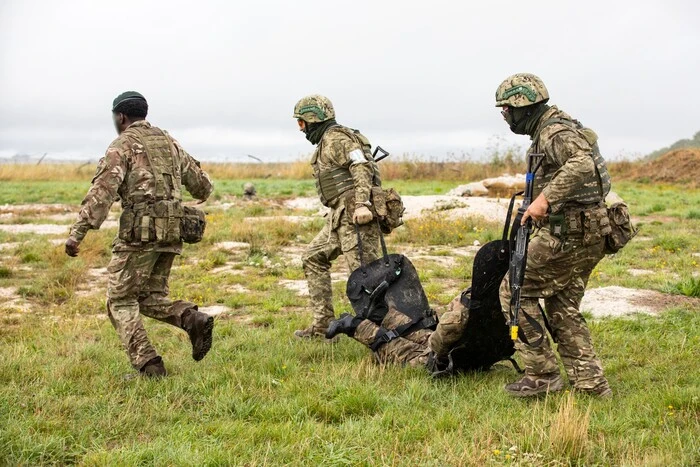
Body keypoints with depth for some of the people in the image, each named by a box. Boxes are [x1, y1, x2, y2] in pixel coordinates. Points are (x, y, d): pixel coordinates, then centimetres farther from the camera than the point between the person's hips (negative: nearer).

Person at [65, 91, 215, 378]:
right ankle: (193, 319, -9)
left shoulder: (123, 144, -2)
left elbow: (103, 190, -15)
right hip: (171, 231, 7)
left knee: (121, 301, 3)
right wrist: (203, 193, 50)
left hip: (140, 231, -7)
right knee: (151, 298, 18)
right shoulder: (168, 142, 19)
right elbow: (199, 181, 25)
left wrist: (77, 232, -19)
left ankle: (148, 366, -9)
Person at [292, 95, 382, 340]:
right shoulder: (325, 142, 22)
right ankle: (323, 324, 13)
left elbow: (362, 167, -22)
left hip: (355, 215, -11)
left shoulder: (336, 139, -9)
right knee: (313, 258, 14)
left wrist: (362, 205, -32)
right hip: (340, 217, 11)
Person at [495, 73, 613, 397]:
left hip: (568, 234, -10)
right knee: (563, 309, 16)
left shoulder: (555, 132, -15)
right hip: (588, 235, 10)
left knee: (515, 291, -3)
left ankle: (542, 374, -1)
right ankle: (591, 383, 17)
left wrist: (545, 198, -36)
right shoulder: (547, 130, 18)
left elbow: (582, 164, -34)